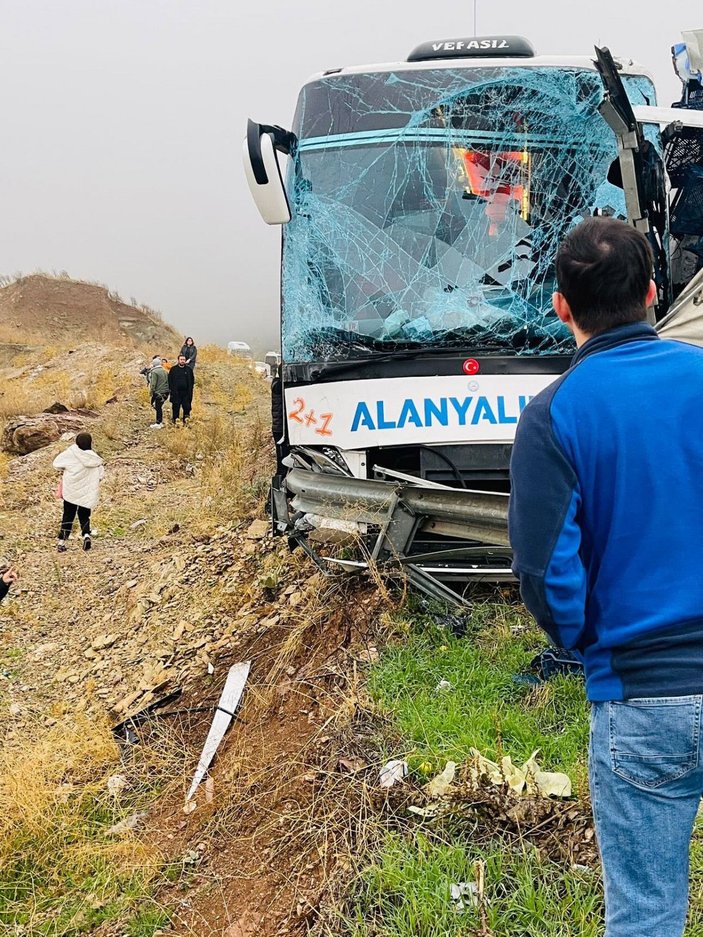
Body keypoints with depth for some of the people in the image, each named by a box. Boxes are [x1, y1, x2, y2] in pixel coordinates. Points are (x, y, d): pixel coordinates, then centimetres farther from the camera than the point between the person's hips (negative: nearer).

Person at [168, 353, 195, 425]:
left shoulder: (189, 369, 9)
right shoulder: (173, 369, 5)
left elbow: (192, 381, 10)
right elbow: (170, 381, 5)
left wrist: (190, 390, 0)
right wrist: (171, 389, -5)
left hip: (186, 393, 1)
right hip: (176, 393, -1)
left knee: (187, 407, -1)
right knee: (176, 408, 1)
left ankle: (185, 421, 8)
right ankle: (175, 422, 8)